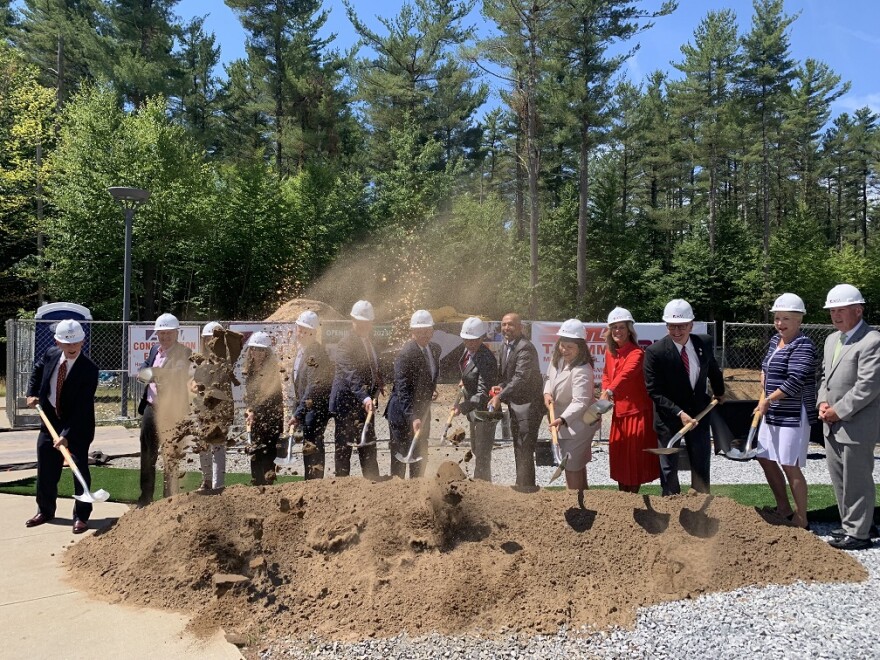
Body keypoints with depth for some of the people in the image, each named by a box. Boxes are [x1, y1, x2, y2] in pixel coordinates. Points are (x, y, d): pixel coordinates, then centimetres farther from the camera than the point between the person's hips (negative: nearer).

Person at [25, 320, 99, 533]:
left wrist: (67, 434, -29)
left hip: (77, 427, -6)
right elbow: (37, 369, 19)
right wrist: (32, 393, 6)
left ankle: (81, 516, 9)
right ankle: (45, 511, 32)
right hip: (50, 420, 6)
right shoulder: (50, 354, -7)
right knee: (45, 469, 14)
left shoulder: (89, 369, -24)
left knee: (80, 469, -3)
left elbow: (82, 407, -25)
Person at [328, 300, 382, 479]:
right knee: (343, 449, 0)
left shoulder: (368, 341, 10)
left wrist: (378, 384, 10)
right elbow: (352, 376, -29)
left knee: (368, 448, 15)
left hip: (365, 402, 8)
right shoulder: (346, 345, -17)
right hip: (348, 403, -8)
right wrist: (365, 398, -41)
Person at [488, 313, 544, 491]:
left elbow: (521, 378, -27)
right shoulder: (505, 346, 10)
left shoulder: (525, 348, -20)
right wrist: (500, 390, -2)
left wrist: (500, 397, -30)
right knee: (518, 448, 19)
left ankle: (526, 486, 0)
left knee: (525, 450, -7)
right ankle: (521, 484, 31)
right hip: (514, 403, 10)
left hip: (528, 404, -10)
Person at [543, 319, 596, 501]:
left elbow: (580, 402, -36)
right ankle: (581, 500, 39)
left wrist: (562, 419, -48)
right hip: (565, 422, 9)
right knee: (578, 464, 23)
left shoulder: (581, 371, -29)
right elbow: (550, 378, 14)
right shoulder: (557, 359, -2)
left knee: (572, 466, -4)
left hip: (577, 424, -9)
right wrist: (547, 393, -6)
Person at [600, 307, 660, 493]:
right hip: (619, 411, 7)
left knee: (636, 457, 0)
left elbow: (626, 373, -37)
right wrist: (605, 391, -4)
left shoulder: (637, 353, -19)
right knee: (619, 455, 13)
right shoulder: (610, 353, 4)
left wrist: (610, 391, -53)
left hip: (638, 411, -7)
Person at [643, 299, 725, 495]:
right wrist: (679, 413, -23)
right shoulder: (655, 351, -17)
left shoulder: (703, 345, -4)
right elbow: (654, 392, -16)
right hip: (668, 418, -4)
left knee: (702, 467, 12)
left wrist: (719, 393, 30)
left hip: (699, 414, 4)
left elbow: (713, 372, 17)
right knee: (669, 470, 7)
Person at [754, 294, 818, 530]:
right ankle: (783, 509, 31)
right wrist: (765, 394, 10)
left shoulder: (802, 346, -17)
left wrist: (768, 399, -14)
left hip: (793, 415, -10)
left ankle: (801, 521, 8)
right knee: (765, 458, 16)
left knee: (790, 467, -5)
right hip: (773, 413, 10)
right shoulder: (775, 341, 10)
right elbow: (765, 367, 25)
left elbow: (795, 382, -24)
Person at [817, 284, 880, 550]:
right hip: (832, 426, 8)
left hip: (856, 426, -8)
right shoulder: (832, 339, 13)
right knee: (839, 480, 16)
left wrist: (838, 411, -15)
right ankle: (849, 525, 29)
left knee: (856, 481, 2)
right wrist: (823, 402, 3)